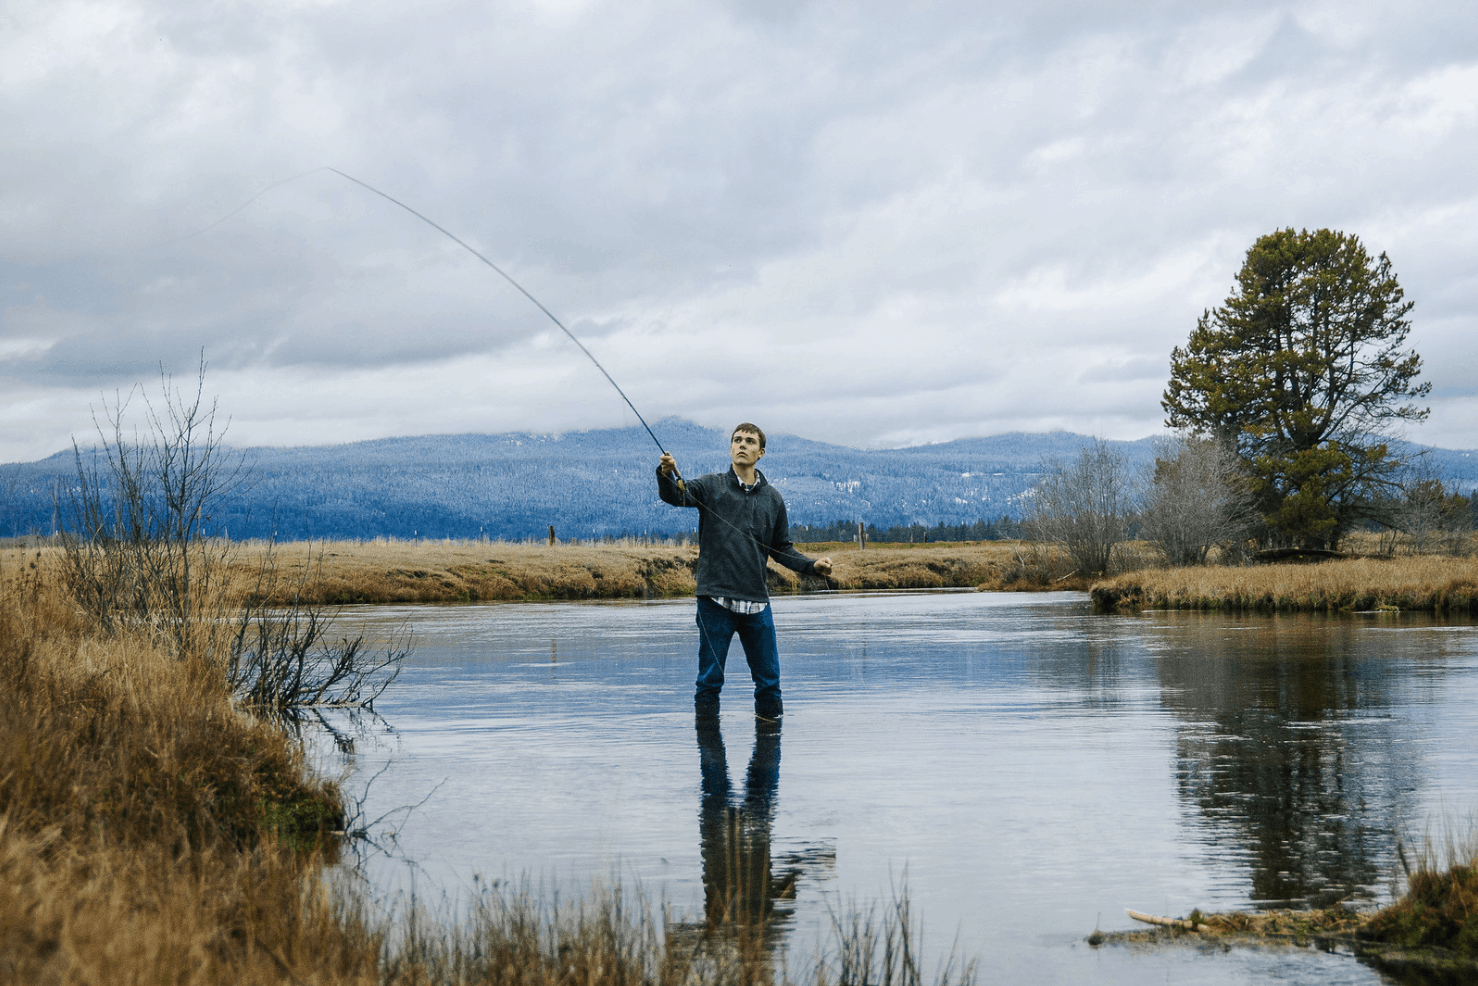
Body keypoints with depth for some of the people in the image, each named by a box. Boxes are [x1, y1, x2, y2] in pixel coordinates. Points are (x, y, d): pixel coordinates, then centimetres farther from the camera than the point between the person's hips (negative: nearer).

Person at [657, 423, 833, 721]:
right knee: (710, 678, 1)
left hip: (756, 601, 3)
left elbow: (782, 549, 18)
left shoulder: (773, 498, 12)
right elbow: (674, 495, -13)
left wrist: (812, 565, 1)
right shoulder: (711, 486, 3)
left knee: (768, 679, 8)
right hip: (716, 599, -3)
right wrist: (666, 474, -35)